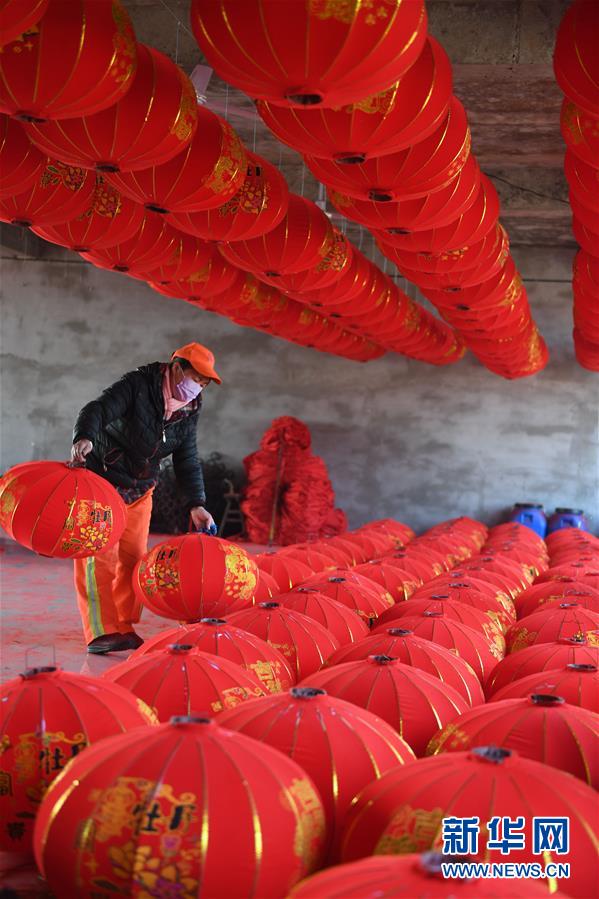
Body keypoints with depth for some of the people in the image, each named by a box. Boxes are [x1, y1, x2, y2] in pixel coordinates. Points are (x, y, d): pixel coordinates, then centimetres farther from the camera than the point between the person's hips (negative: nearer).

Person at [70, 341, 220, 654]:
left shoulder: (189, 411, 1)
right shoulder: (137, 385, -18)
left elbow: (187, 460, 5)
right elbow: (98, 410, -31)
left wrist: (196, 505, -4)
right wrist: (84, 438, -53)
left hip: (139, 490, 7)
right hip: (99, 478, -6)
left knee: (133, 559, 5)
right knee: (99, 555, -11)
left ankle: (124, 629, 14)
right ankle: (101, 633, -12)